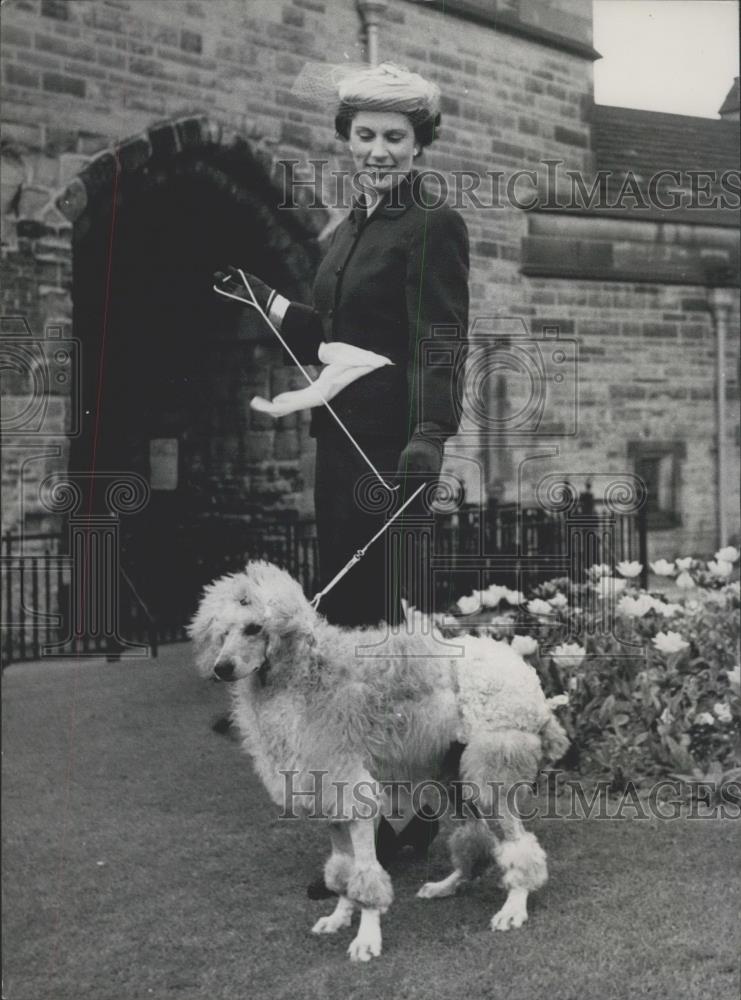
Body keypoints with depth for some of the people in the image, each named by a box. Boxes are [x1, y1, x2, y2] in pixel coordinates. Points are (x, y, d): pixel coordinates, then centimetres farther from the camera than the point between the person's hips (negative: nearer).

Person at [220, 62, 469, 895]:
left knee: (396, 618, -5)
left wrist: (429, 435, -34)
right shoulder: (347, 231, 19)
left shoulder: (433, 227, -8)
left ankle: (398, 823, 4)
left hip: (394, 448, -9)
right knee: (342, 615, 10)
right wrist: (265, 301, 10)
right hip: (342, 446, 9)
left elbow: (442, 343, -20)